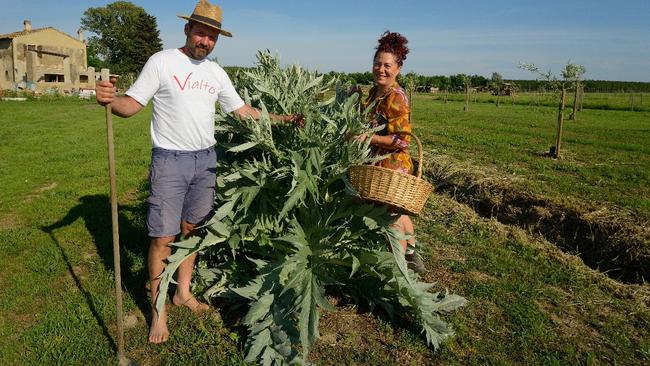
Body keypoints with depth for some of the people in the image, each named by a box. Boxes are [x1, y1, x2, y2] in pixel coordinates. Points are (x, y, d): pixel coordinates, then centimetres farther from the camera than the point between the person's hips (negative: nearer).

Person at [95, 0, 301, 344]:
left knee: (191, 229, 13)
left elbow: (244, 111, 14)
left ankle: (183, 292, 29)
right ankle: (158, 310, 11)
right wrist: (110, 100, -30)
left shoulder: (216, 72, 10)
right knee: (163, 237, -3)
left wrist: (284, 119, 8)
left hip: (205, 160, 5)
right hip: (170, 160, -5)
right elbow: (132, 104, -8)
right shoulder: (162, 61, -5)